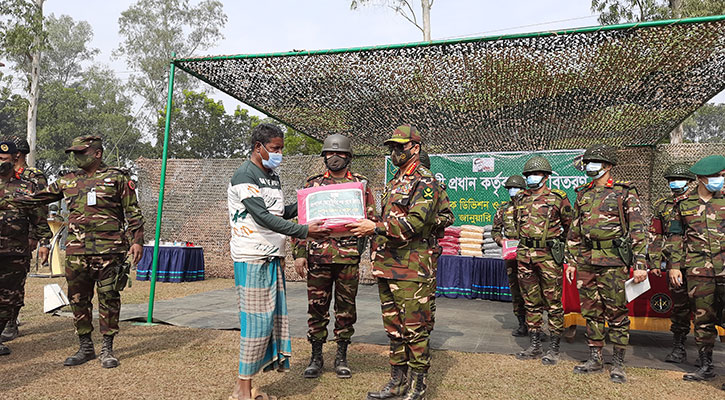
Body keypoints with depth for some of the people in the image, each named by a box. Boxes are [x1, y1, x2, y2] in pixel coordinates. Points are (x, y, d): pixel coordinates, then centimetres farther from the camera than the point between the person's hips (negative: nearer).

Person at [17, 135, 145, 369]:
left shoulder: (118, 178, 1)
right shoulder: (67, 182, 14)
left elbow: (133, 213, 0)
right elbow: (35, 198, 26)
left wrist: (137, 241, -6)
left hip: (109, 250, -4)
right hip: (76, 252, 5)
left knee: (109, 299, 1)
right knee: (78, 299, 9)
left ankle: (107, 349, 12)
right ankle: (85, 347, 22)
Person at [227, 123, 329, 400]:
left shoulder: (272, 175, 16)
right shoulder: (245, 176, -11)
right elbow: (263, 217, -21)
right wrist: (304, 231, -24)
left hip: (272, 257, 9)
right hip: (252, 258, -9)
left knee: (273, 317, 9)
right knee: (257, 320, -6)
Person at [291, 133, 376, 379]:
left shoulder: (361, 184, 8)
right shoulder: (313, 184, 9)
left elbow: (371, 219, 7)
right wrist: (299, 254, 0)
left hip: (349, 257, 0)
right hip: (318, 256, 1)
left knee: (346, 308, 8)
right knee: (317, 307, 7)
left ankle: (342, 357, 22)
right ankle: (316, 357, 22)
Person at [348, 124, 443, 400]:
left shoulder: (425, 182, -8)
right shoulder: (394, 183, 20)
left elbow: (416, 221, -20)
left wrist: (376, 227, -23)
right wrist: (365, 227, 10)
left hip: (411, 268, -9)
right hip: (386, 265, 9)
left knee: (415, 328, 0)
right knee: (394, 327, 15)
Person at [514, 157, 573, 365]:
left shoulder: (557, 198, -2)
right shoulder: (521, 199, 12)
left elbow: (570, 224, 8)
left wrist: (559, 242, 12)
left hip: (549, 256, -5)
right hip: (525, 255, 5)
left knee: (553, 303, 1)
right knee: (531, 303, 11)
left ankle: (554, 348, 11)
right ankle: (534, 346, 20)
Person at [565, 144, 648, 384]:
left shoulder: (625, 193, -2)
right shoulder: (583, 195, 13)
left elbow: (638, 231, -5)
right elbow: (574, 231, 17)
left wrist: (640, 264, -11)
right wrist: (571, 261, 14)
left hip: (613, 262, -5)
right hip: (586, 262, 5)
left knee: (617, 312, 2)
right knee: (591, 311, 10)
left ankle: (618, 364, 14)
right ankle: (595, 359, 21)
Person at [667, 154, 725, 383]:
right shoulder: (683, 204, 7)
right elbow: (676, 237, 9)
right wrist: (674, 266, 4)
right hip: (697, 269, 0)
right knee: (703, 317, 8)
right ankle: (706, 366, 19)